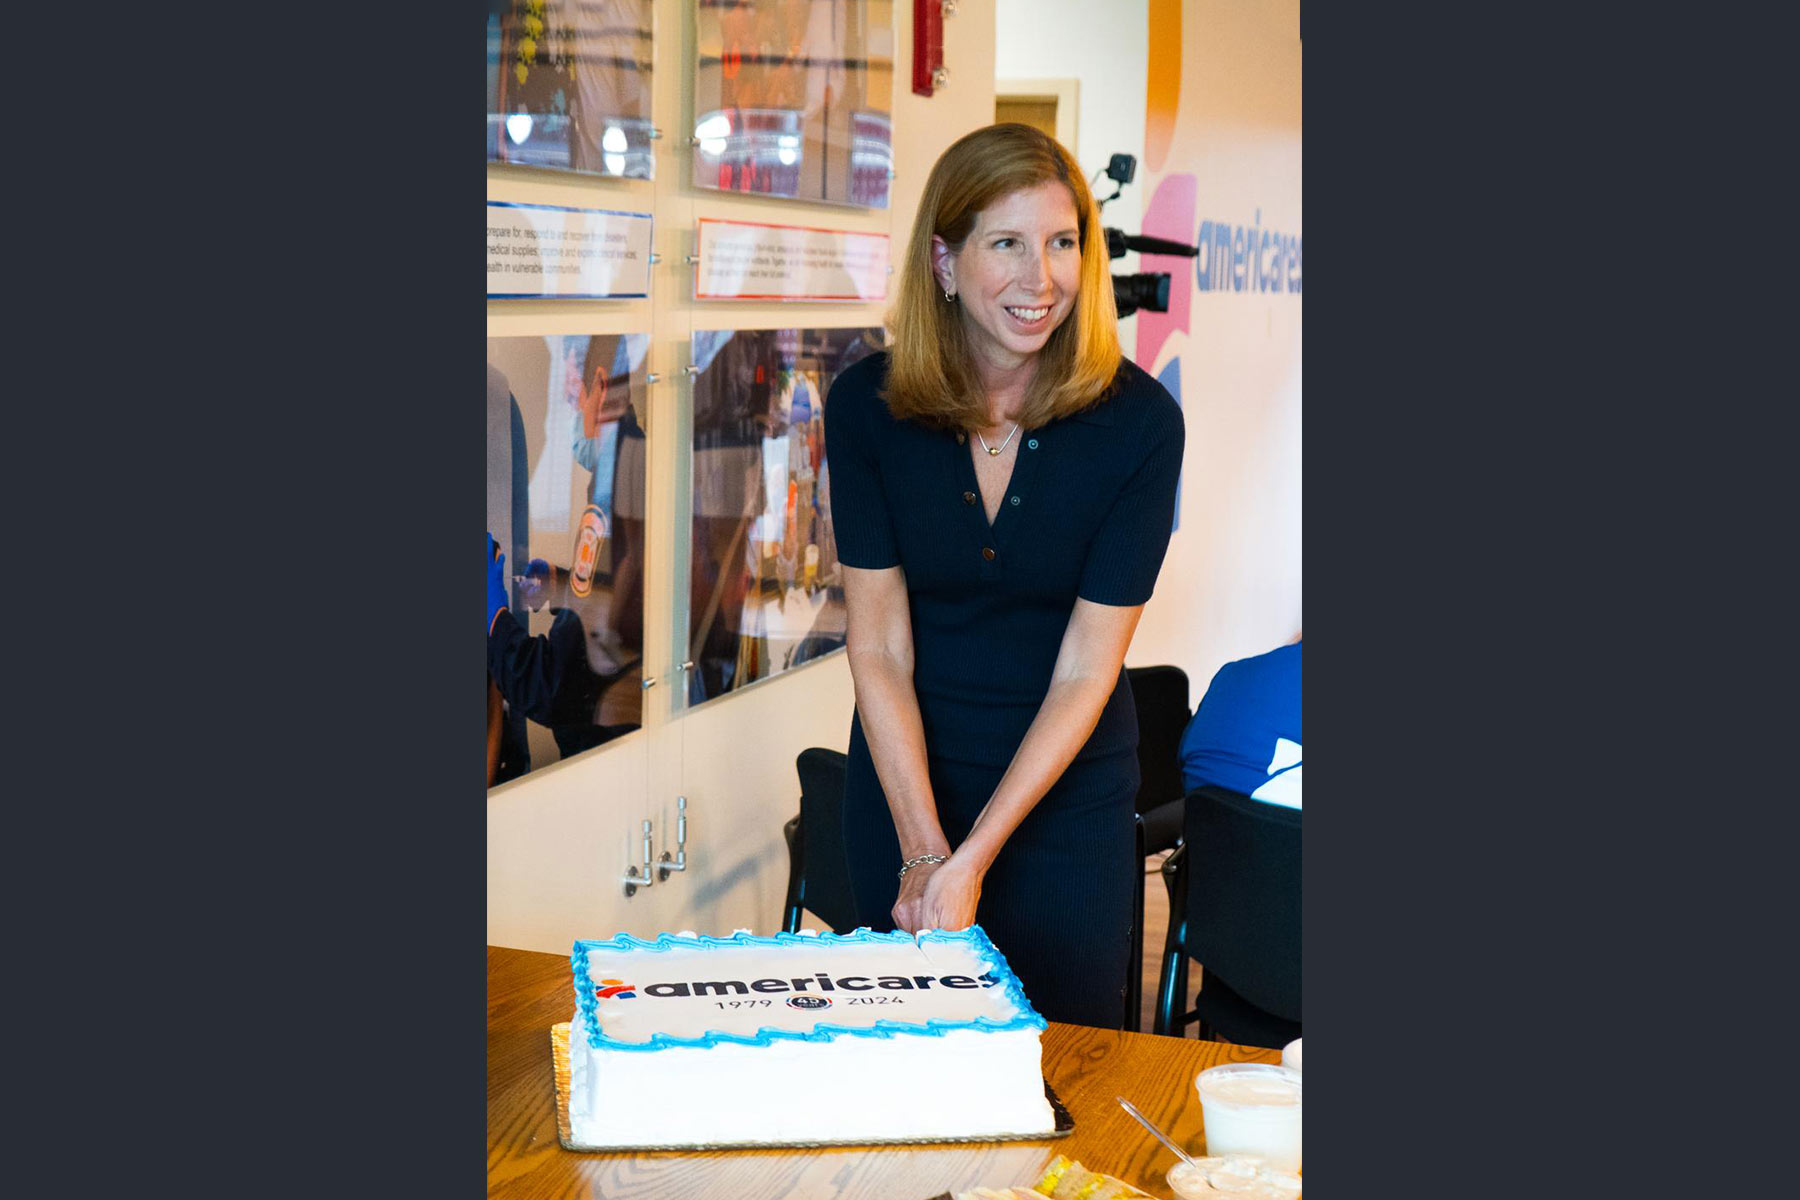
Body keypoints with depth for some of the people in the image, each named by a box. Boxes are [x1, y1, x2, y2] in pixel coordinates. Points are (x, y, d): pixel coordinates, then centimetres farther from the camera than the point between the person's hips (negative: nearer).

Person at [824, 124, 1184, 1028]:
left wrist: (974, 860, -20)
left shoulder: (1138, 419, -15)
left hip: (1068, 792, -1)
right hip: (902, 777, 2)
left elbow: (1085, 670, -15)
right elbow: (880, 650, -11)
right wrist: (922, 851, -18)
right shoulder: (867, 403, -11)